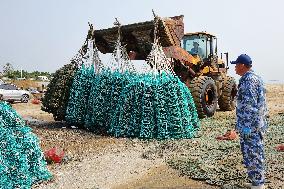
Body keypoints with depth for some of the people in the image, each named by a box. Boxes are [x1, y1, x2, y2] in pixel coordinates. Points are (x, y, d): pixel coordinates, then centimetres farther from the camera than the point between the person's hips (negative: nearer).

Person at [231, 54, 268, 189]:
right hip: (257, 125, 10)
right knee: (256, 154, 17)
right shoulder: (255, 77, 16)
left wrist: (246, 126, -21)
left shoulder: (249, 79, -17)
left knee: (252, 155, -1)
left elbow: (250, 105, -22)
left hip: (250, 126, -10)